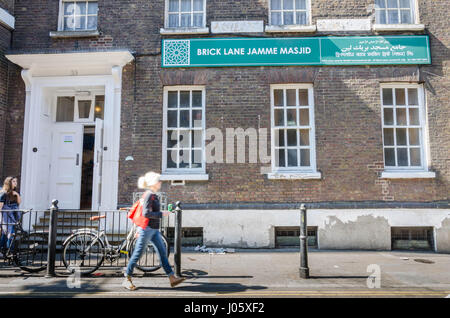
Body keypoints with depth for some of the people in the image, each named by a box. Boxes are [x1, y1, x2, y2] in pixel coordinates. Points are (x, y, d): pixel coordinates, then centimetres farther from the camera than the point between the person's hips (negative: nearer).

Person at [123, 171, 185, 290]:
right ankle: (127, 279, 16)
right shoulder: (149, 195, -15)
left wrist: (139, 229, 24)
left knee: (162, 252, 7)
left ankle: (172, 278, 9)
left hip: (154, 229, 9)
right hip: (147, 228, -9)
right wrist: (162, 214, -18)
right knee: (138, 254, 2)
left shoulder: (153, 195, 14)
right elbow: (146, 213, -23)